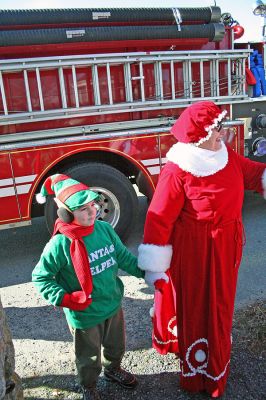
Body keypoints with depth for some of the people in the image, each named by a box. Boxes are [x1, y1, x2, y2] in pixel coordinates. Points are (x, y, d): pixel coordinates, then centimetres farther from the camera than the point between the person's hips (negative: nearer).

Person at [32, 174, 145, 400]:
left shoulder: (104, 229, -10)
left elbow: (123, 256, 2)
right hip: (85, 315, -4)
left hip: (113, 305, 5)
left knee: (116, 345, 29)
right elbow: (40, 277, -14)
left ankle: (113, 369, 61)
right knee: (89, 357, 20)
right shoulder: (60, 244, -25)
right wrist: (63, 298, -24)